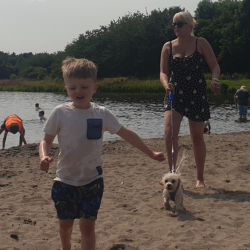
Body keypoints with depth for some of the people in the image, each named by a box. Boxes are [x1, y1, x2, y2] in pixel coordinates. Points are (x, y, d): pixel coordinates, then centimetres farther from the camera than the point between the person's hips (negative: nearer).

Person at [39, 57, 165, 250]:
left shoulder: (102, 114, -4)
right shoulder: (60, 113, -8)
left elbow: (127, 134, 3)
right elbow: (47, 140, -2)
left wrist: (151, 153, 3)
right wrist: (44, 157, -24)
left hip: (92, 180, 0)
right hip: (65, 180, 1)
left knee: (87, 225, -3)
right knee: (65, 223, 14)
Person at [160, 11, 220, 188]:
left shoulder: (201, 43, -1)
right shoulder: (168, 47, 4)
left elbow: (215, 66, -3)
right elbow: (163, 72, 1)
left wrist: (215, 79, -25)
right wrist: (166, 84, -22)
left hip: (197, 96, -1)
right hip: (175, 95, 1)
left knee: (197, 137, 7)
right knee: (169, 134, -17)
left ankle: (200, 178, 20)